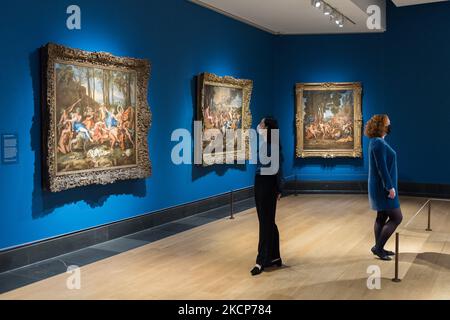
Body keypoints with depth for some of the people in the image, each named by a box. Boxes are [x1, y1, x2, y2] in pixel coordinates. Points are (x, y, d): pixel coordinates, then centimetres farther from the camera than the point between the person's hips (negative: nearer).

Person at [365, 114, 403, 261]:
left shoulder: (378, 142, 12)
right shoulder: (378, 143, -20)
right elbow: (382, 167, -23)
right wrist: (390, 187, -21)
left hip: (381, 187, 10)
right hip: (383, 188, -10)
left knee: (382, 217, 15)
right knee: (397, 217, -4)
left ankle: (379, 248, 23)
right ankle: (378, 247, 1)